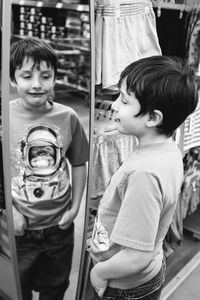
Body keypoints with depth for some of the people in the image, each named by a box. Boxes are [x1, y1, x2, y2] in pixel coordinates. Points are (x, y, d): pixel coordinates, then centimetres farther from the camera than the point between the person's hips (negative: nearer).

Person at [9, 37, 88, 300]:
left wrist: (75, 206, -3)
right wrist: (9, 210, -12)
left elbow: (79, 164, 0)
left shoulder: (68, 117, -11)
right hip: (19, 229, -1)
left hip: (60, 227, 2)